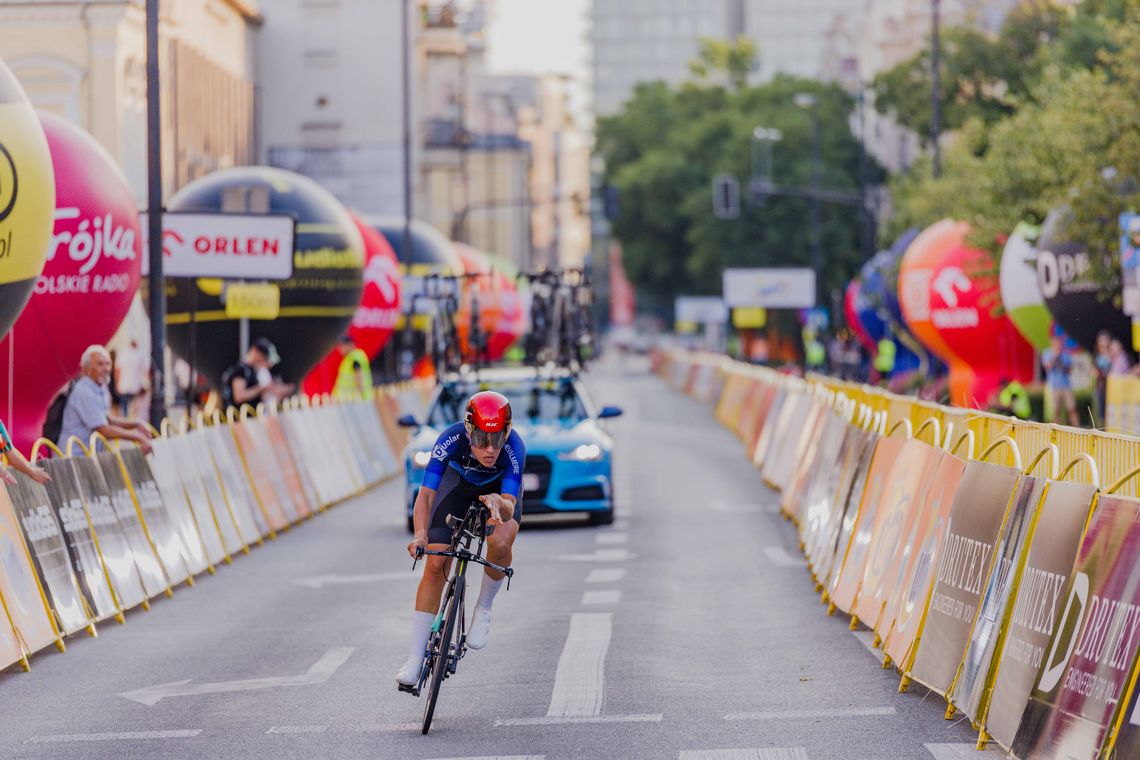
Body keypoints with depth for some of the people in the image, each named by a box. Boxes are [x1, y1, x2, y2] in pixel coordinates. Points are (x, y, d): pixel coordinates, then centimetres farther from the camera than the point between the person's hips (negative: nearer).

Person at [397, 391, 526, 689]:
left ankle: (483, 609, -3)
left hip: (501, 489, -1)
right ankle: (415, 659, -2)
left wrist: (497, 503, -66)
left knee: (500, 543, -33)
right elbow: (425, 495, -36)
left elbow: (509, 507, -43)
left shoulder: (514, 448, -38)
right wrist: (421, 533, -52)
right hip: (459, 483, 1)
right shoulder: (451, 440, -37)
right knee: (434, 565, -10)